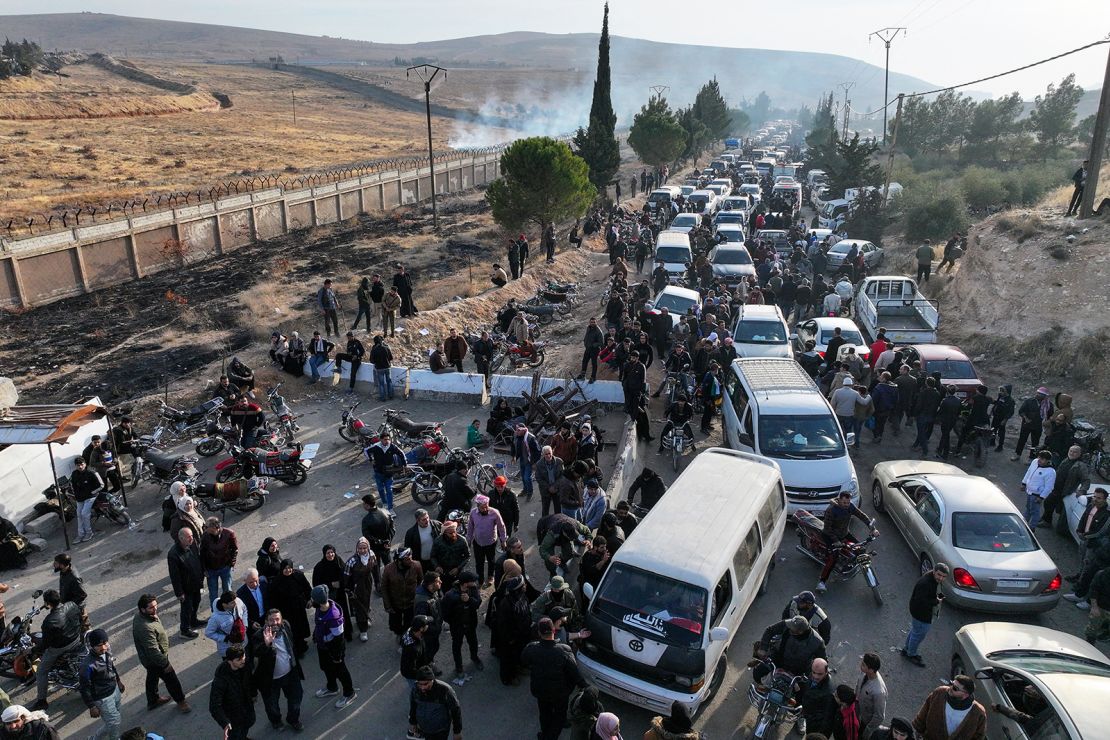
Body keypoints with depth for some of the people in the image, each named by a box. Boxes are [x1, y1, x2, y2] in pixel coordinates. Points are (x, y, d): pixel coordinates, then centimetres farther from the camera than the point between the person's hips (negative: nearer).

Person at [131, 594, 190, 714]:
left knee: (152, 677, 29)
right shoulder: (145, 627, -41)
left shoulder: (139, 615, -11)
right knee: (171, 679, 11)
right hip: (154, 660, -9)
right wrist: (165, 664, -23)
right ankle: (181, 702, 32)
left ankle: (153, 701, 52)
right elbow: (153, 650, -33)